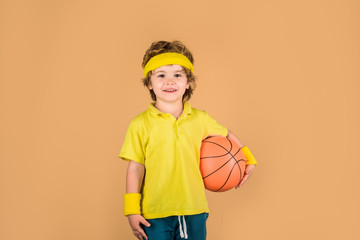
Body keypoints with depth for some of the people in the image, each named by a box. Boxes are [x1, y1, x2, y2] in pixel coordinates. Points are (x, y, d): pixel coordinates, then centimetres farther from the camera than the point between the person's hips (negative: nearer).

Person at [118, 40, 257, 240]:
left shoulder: (200, 120, 4)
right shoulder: (141, 124, -4)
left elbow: (227, 135, 23)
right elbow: (135, 168, -3)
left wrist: (247, 160, 19)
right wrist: (132, 210, -4)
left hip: (194, 210, 3)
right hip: (155, 214, -2)